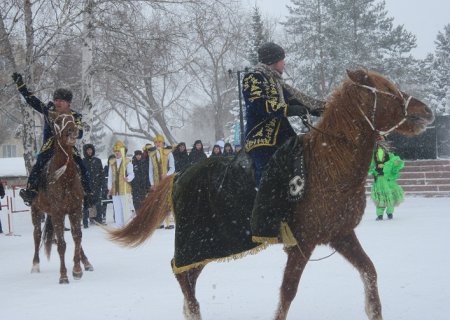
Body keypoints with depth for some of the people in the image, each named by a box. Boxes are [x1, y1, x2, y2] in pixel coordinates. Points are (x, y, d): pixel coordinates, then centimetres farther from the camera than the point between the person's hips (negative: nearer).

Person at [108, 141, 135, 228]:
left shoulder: (127, 162, 0)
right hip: (115, 190, 4)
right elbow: (110, 176, 14)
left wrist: (128, 178, -31)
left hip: (125, 189, -4)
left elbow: (131, 173, -9)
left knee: (126, 208, -6)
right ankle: (119, 226, 12)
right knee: (117, 209, 6)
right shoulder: (112, 162, 13)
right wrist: (109, 188, 10)